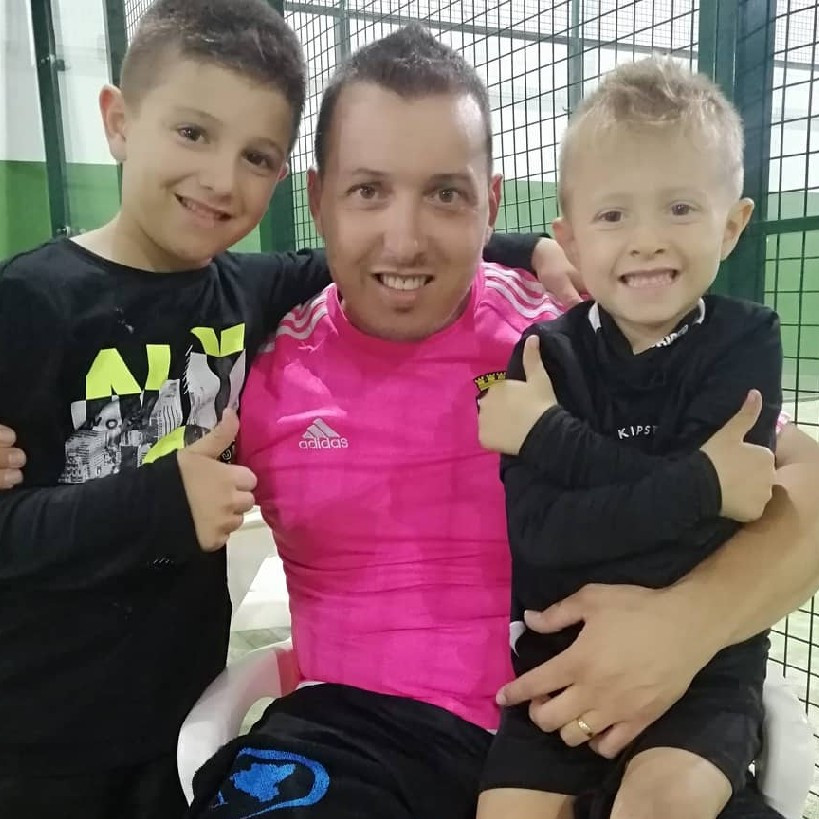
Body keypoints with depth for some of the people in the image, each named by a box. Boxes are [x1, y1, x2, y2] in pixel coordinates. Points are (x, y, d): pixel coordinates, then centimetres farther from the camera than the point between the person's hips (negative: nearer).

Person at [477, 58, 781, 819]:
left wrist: (546, 433, -17)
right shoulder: (546, 353, -4)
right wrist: (702, 484, -22)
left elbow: (700, 534, -18)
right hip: (561, 655, 1)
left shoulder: (745, 343, -6)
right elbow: (539, 530, -17)